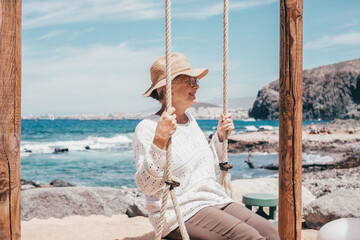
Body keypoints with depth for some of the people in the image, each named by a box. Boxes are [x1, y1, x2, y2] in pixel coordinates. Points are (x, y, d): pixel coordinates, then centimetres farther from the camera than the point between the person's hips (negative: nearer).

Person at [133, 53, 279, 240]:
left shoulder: (190, 121, 16)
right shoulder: (147, 128, -9)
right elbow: (147, 186, -20)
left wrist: (220, 136, 16)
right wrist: (160, 140, -29)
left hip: (217, 201, 8)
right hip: (181, 214, -7)